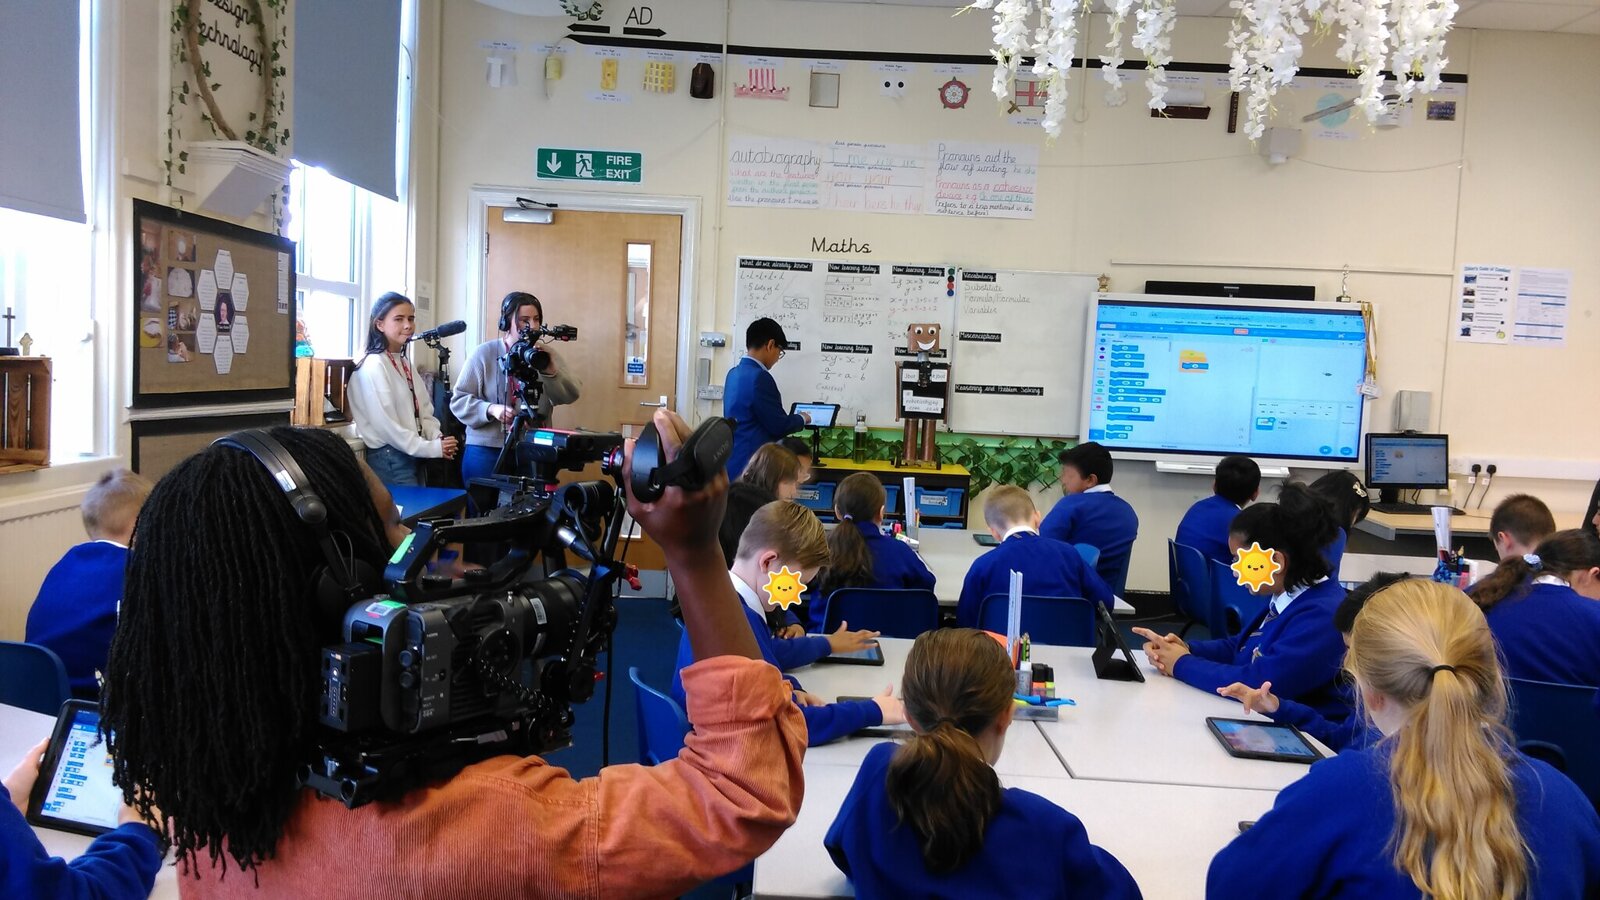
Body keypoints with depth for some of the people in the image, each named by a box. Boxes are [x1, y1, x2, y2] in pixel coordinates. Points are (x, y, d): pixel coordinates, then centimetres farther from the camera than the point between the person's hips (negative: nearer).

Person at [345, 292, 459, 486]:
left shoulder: (405, 363, 12)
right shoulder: (374, 367, -15)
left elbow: (423, 412, 12)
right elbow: (385, 425, -20)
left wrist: (438, 439, -7)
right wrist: (431, 448, -19)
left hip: (412, 456, 8)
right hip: (390, 458, -8)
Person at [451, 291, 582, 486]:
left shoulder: (547, 355, 7)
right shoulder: (484, 353, -1)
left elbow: (571, 395, -5)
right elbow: (458, 399, -1)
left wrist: (550, 371, -22)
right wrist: (491, 409, -18)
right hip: (487, 451, -2)